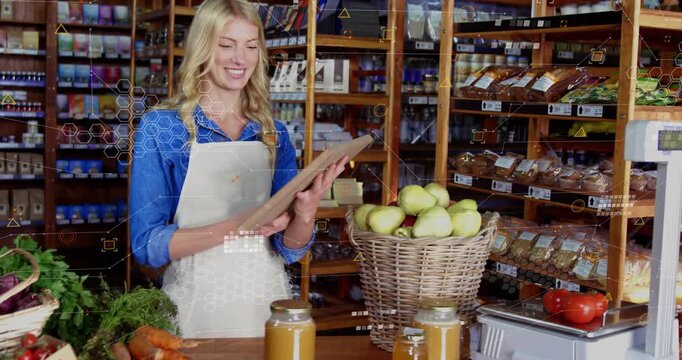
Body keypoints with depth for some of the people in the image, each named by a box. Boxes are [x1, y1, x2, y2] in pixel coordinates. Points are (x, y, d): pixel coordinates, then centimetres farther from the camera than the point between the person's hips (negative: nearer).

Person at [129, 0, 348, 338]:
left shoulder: (274, 134, 3)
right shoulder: (160, 126, -8)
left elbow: (289, 249, 1)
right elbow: (146, 244, -13)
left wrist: (306, 213, -21)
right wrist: (237, 227, -26)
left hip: (266, 301, 3)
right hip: (196, 305, -3)